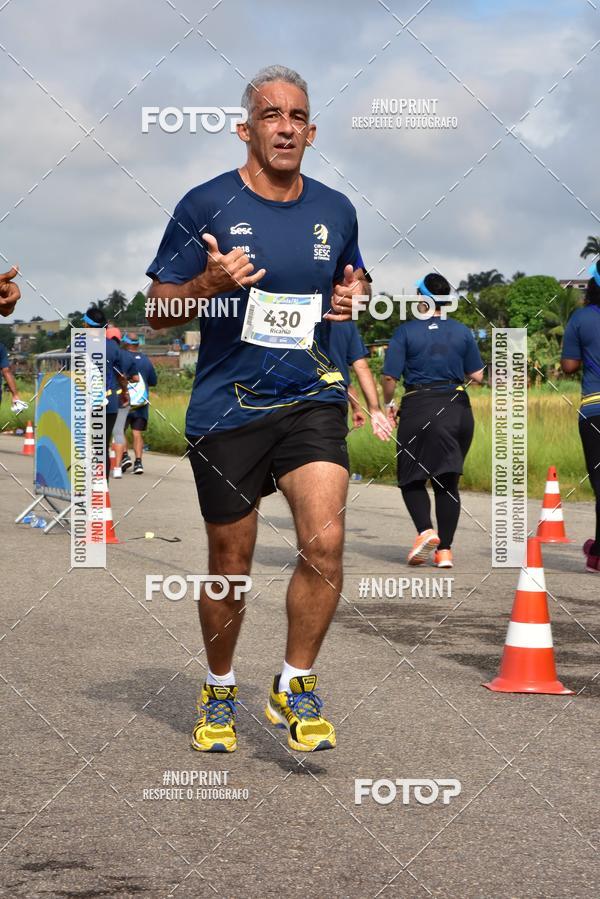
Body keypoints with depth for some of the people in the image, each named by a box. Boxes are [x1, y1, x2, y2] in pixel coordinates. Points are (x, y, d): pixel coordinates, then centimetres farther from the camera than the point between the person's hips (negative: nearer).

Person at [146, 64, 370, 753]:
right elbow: (157, 311, 0)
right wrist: (209, 283, -20)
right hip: (227, 407, -2)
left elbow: (354, 283, 25)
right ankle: (218, 692, 31)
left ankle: (294, 686, 1)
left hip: (312, 399, 2)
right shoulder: (206, 205, -3)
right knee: (230, 566, 8)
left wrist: (351, 300, 1)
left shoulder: (336, 211, 8)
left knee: (324, 542, -17)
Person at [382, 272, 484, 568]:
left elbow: (390, 377, -8)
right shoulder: (462, 332, 5)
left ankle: (425, 530, -16)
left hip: (418, 408, -3)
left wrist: (388, 403, 11)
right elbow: (477, 376, 8)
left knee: (412, 478, 8)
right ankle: (445, 549, 3)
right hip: (457, 408, 3)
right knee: (448, 481, 9)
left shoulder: (405, 332, -5)